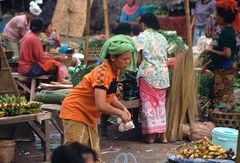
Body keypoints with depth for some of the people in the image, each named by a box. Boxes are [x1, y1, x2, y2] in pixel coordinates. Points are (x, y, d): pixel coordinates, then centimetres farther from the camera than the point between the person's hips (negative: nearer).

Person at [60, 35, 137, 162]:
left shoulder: (115, 70, 1)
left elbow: (109, 95, 15)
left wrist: (123, 108, -2)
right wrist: (120, 113, -21)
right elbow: (101, 105, -34)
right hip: (75, 112, -10)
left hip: (89, 116, 10)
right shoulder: (103, 72, -27)